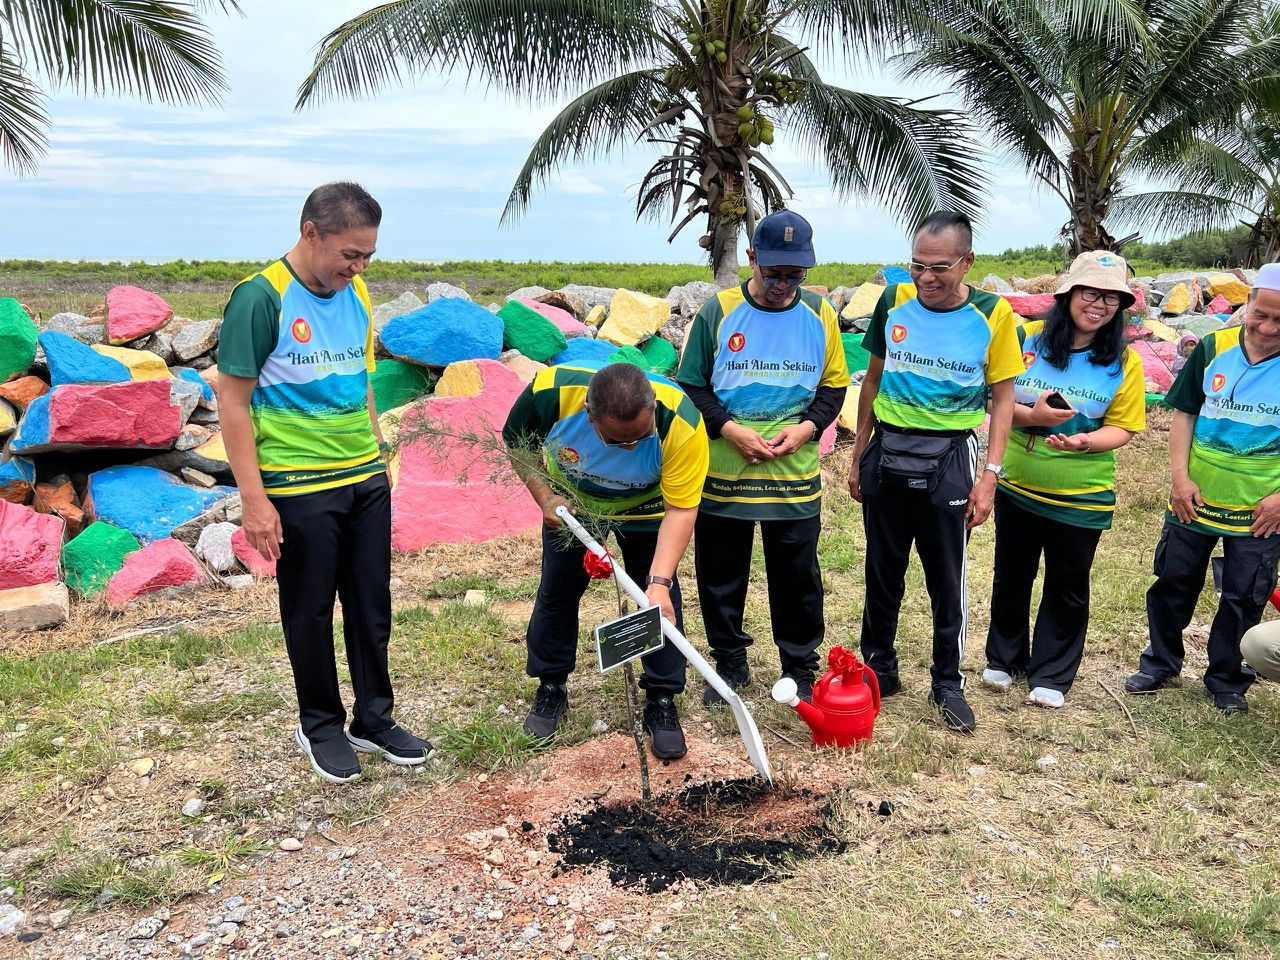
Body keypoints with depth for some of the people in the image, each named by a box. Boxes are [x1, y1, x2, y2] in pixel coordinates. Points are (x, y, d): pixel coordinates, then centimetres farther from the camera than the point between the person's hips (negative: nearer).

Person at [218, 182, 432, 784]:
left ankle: (373, 721, 28)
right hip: (299, 487, -6)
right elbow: (233, 401, -13)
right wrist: (254, 499, -16)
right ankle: (320, 726, 27)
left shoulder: (354, 295, 7)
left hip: (367, 480, 6)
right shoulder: (261, 298, -13)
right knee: (310, 612, 9)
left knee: (372, 605, 12)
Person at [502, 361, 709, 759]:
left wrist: (660, 582, -43)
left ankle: (662, 701, 13)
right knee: (558, 589, 8)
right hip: (570, 501, 2)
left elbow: (681, 509, -34)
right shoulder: (551, 391, -37)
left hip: (645, 508, -1)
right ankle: (551, 687, 27)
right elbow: (516, 442, -14)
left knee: (660, 601, -3)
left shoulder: (681, 424, -41)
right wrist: (544, 498, -22)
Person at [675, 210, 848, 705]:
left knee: (798, 579, 9)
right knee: (721, 577, 10)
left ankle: (801, 668, 27)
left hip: (796, 478, 1)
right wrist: (731, 431, -13)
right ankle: (731, 664, 29)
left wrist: (805, 427, -8)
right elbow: (691, 385, 0)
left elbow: (833, 386, 10)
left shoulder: (819, 314, 2)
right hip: (723, 475, 0)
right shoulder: (718, 311, -4)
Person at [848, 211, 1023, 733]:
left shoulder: (993, 313, -8)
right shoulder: (894, 300, -2)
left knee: (947, 580, 6)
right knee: (882, 573, 14)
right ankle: (879, 669, 30)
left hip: (948, 459, -2)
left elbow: (1002, 398, -2)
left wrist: (989, 474, -8)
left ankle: (948, 684, 23)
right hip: (886, 453, 2)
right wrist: (858, 455, 10)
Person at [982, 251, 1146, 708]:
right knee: (1011, 577, 16)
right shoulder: (1028, 338, -6)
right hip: (1017, 487, 1)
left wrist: (1085, 441, -26)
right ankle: (1004, 658, 36)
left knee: (1067, 588, 12)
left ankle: (1051, 675, 28)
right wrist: (1032, 415, -24)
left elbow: (1121, 427, -6)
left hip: (1081, 498, -1)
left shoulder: (1124, 362, -7)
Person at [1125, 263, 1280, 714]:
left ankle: (1227, 680, 29)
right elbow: (1184, 413, 2)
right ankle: (1160, 663, 32)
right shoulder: (1214, 348, -4)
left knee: (1243, 599, 10)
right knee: (1174, 584, 14)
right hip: (1194, 500, 2)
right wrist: (1180, 476, -5)